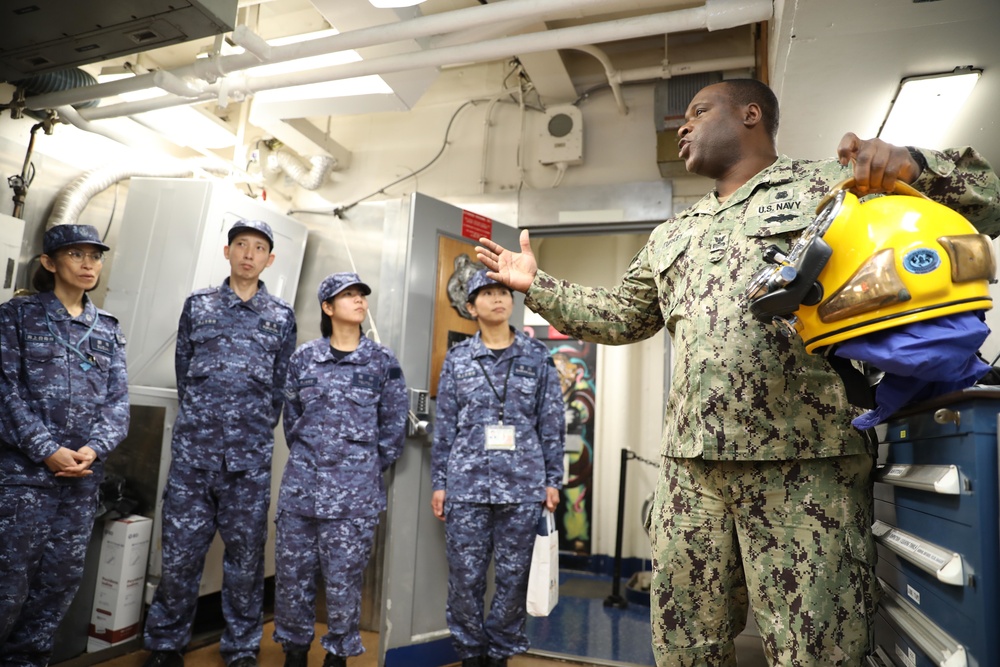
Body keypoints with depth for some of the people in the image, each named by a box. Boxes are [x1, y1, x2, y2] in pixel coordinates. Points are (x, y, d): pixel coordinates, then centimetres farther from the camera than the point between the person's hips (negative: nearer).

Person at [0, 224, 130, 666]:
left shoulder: (108, 328, 12)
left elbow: (117, 397, 6)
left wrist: (95, 448, -10)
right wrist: (48, 450, -15)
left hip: (83, 476, 4)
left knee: (63, 579, 10)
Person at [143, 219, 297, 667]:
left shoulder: (281, 317, 7)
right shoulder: (198, 305, 8)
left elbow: (281, 384, 10)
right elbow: (183, 370, 12)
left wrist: (256, 430, 9)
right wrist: (200, 421, 11)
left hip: (251, 458, 0)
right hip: (192, 451, 1)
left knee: (246, 556, 8)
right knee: (180, 552, 6)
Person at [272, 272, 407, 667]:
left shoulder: (383, 361, 0)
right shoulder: (304, 358, 5)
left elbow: (394, 424, 2)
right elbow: (291, 416, 13)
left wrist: (368, 470, 4)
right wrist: (306, 460, 11)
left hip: (354, 493, -2)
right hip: (300, 486, 2)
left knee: (343, 579, 5)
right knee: (292, 573, 11)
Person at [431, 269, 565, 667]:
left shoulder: (537, 356, 6)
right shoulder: (457, 358, 7)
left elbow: (552, 423, 6)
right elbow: (444, 426, 7)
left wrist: (552, 480, 3)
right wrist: (439, 482, 4)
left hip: (523, 485, 0)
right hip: (467, 484, 0)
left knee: (514, 576, 7)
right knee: (465, 576, 6)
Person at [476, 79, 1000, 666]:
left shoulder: (832, 183, 8)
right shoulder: (671, 237, 23)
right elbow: (617, 315, 28)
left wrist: (912, 165, -12)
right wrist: (536, 283, 25)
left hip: (806, 461, -4)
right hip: (690, 463, 5)